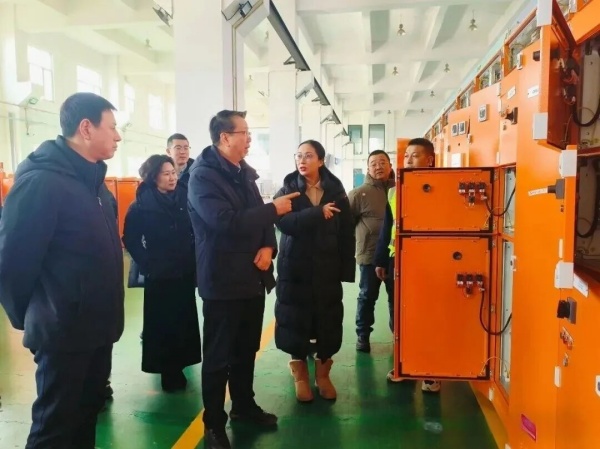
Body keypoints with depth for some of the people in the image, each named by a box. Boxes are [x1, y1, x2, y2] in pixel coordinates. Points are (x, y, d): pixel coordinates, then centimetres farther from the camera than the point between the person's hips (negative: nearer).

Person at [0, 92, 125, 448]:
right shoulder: (40, 180, -19)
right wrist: (29, 317, -5)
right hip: (63, 331, -8)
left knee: (87, 412, 22)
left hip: (97, 326, 8)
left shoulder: (92, 179, 9)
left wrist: (108, 312, 11)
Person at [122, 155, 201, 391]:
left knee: (184, 321, 11)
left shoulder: (185, 198, 2)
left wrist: (194, 258, 0)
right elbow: (130, 239, -5)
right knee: (161, 324, 4)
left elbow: (195, 231, 7)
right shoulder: (142, 206, -7)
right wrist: (146, 263, -8)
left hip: (185, 271, 3)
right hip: (159, 274, -3)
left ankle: (178, 365, 30)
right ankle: (167, 369, 21)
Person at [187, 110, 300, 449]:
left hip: (252, 277, 8)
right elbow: (226, 222, -27)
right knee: (218, 355, 5)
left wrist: (268, 247, -7)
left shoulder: (245, 173, 11)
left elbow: (258, 216, 13)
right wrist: (274, 209, -18)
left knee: (247, 349, 19)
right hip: (223, 281, -7)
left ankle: (244, 404, 38)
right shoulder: (203, 176, -14)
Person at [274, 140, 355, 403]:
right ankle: (300, 374, 24)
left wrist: (346, 269, -5)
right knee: (296, 321, 6)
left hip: (327, 269, 1)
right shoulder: (287, 190, 0)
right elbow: (284, 222, -19)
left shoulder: (336, 191, 2)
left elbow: (347, 233, 0)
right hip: (295, 268, -1)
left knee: (328, 322, 7)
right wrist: (317, 213, -23)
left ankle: (323, 373, 27)